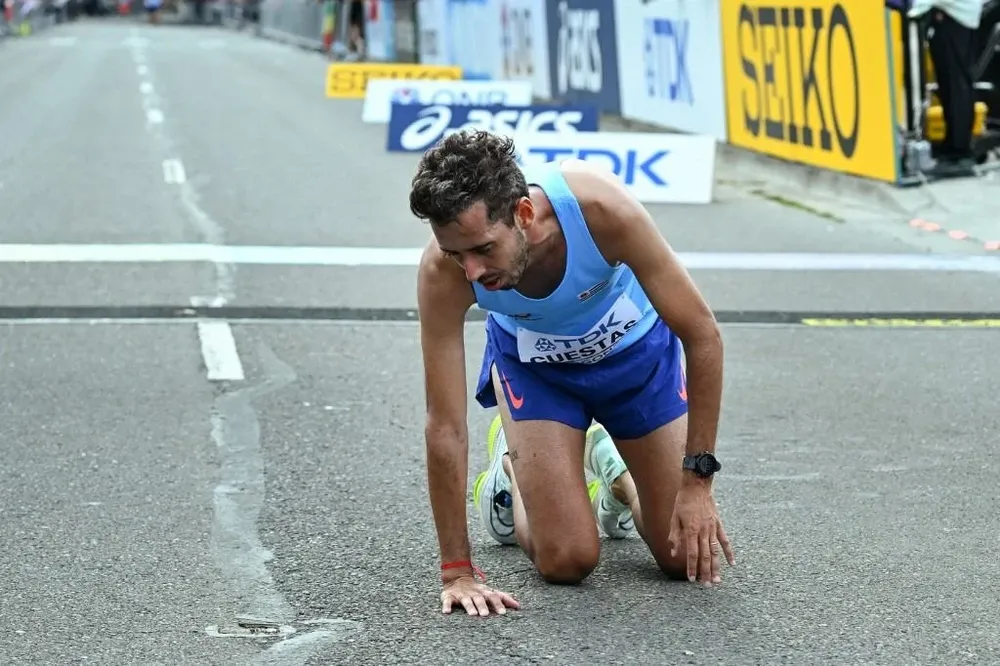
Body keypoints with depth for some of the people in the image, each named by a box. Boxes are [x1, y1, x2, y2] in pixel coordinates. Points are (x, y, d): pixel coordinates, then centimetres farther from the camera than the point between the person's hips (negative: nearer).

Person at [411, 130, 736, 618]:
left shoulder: (600, 207, -39)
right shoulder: (442, 270, -36)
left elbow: (702, 335, -28)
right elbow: (444, 426, -28)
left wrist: (697, 481, -27)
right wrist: (457, 571, -28)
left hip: (635, 346, 0)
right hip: (533, 362, 0)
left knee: (688, 558, -2)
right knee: (567, 561, -13)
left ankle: (614, 468, 29)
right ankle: (512, 468, 19)